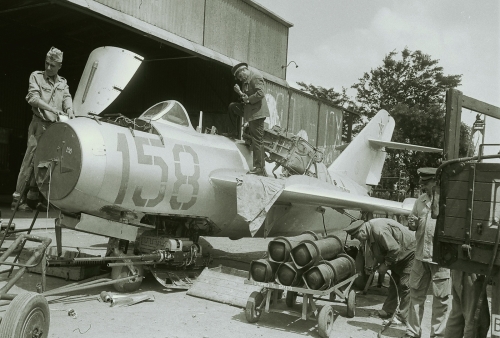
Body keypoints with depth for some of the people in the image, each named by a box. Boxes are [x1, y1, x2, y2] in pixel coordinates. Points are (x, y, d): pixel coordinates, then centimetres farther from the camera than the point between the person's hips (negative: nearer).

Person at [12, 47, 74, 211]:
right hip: (40, 124, -4)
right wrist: (52, 109, -22)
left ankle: (34, 195, 14)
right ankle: (18, 197, -6)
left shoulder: (63, 83, 17)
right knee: (30, 158, -9)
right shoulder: (36, 76, 5)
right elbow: (33, 97, -8)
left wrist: (69, 110, -19)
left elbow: (67, 98, 4)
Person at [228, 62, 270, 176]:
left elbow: (260, 93, -24)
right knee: (233, 106, 13)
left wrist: (248, 99, -15)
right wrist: (240, 92, 2)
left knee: (257, 140, -8)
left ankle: (260, 168, -2)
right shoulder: (246, 80, 16)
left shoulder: (255, 76, -13)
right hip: (250, 110, 10)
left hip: (257, 112, -10)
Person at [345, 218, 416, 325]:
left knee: (405, 285, -8)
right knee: (393, 284, 14)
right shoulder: (370, 232, -2)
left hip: (409, 252, -10)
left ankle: (403, 317, -2)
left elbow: (394, 249, -32)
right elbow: (378, 252, 8)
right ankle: (387, 310, 23)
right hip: (398, 256, 10)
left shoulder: (379, 230, -33)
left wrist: (386, 265, -21)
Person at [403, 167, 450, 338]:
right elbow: (413, 221, 19)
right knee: (416, 294, 12)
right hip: (421, 255, 6)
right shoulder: (421, 200, 9)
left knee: (440, 298, 7)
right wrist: (412, 224, -3)